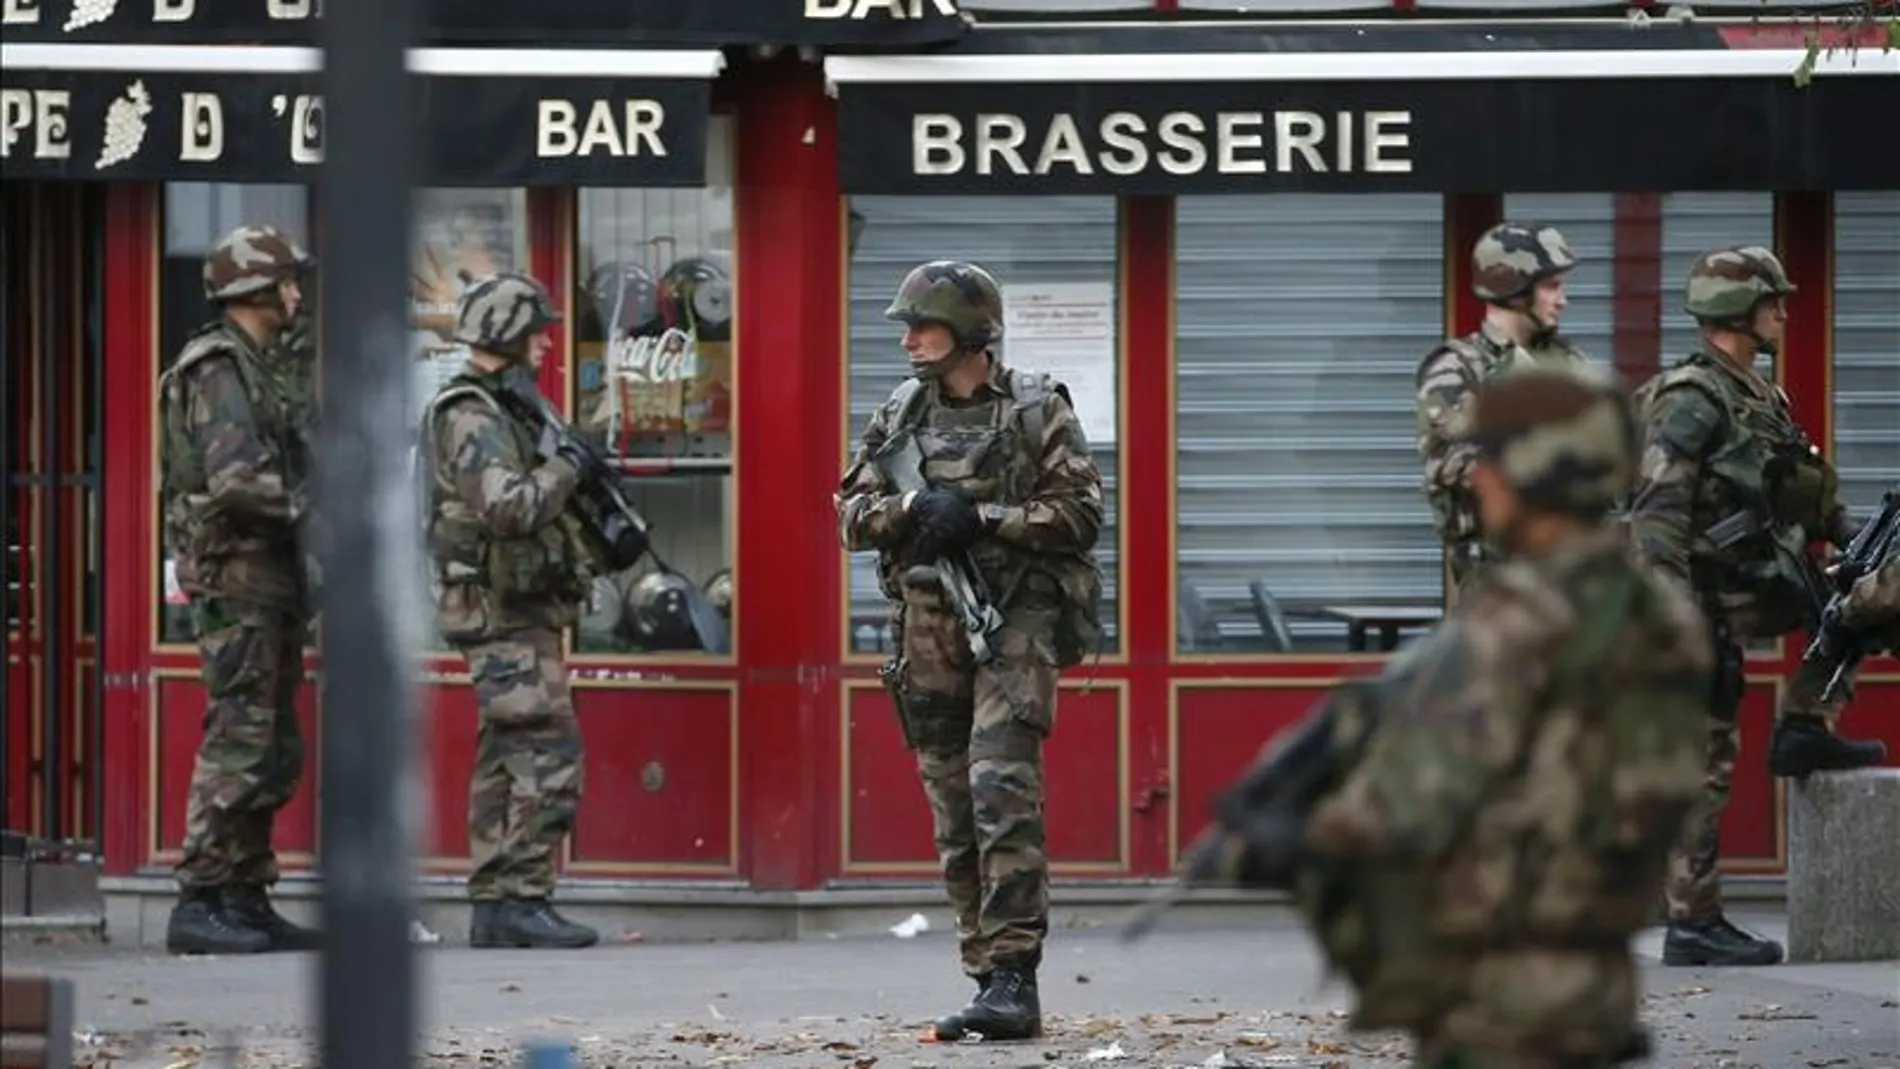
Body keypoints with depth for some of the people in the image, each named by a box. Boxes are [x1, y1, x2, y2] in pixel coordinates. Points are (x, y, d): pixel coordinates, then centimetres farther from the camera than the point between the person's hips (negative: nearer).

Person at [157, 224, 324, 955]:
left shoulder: (269, 367, 18)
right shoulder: (221, 369, -12)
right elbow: (236, 480, -23)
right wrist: (312, 509, -15)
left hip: (275, 584, 10)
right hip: (236, 574, -10)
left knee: (274, 755, 12)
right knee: (237, 741, -11)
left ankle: (247, 901, 16)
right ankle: (199, 907, -11)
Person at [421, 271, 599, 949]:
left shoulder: (494, 412, 18)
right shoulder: (471, 418, -14)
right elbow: (508, 508, -26)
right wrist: (565, 468, -14)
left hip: (513, 612, 10)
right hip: (504, 610, -10)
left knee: (506, 761, 10)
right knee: (548, 752, -13)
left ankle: (494, 906, 11)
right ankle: (521, 901, -15)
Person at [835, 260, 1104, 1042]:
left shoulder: (1037, 410, -2)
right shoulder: (899, 415, 12)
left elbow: (1080, 511, -8)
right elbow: (851, 514, 10)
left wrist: (979, 516, -15)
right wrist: (913, 507, -10)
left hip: (1014, 625, -5)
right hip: (930, 632, 5)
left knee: (1002, 792, -17)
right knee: (955, 820, 6)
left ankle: (1015, 981, -19)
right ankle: (988, 978, 12)